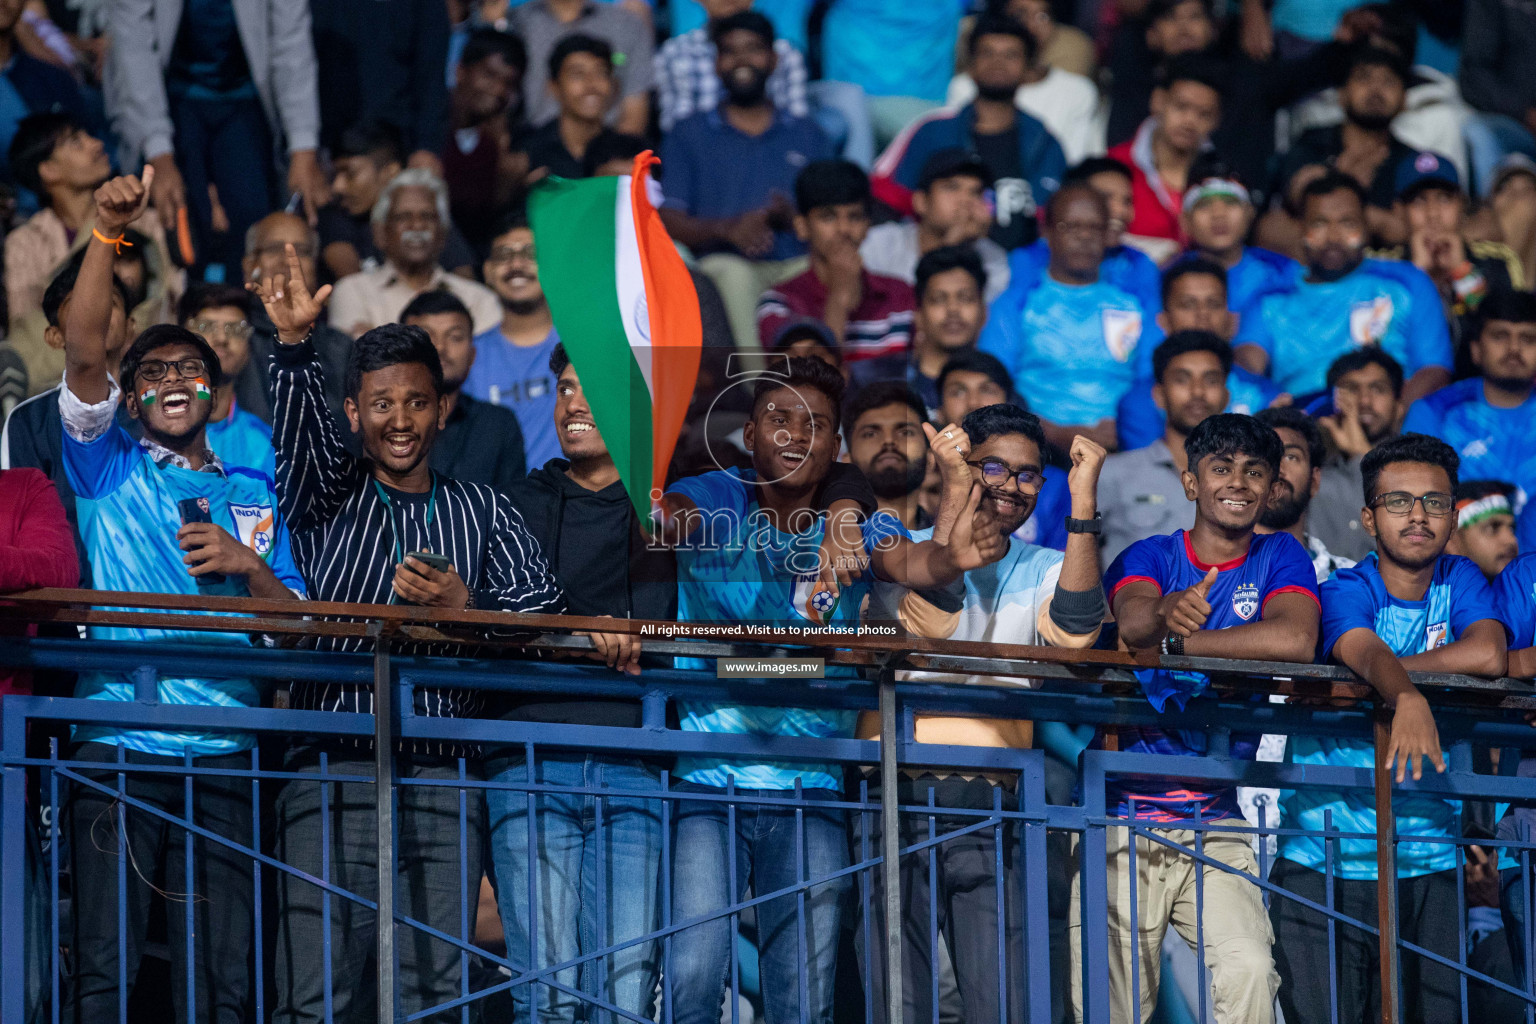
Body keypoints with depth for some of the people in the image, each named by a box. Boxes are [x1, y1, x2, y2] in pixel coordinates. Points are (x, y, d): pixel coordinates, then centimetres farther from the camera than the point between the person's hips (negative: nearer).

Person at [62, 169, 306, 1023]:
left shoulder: (252, 494, 20)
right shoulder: (112, 470, 11)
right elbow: (85, 352, -4)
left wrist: (247, 565, -3)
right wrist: (109, 232, -15)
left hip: (223, 750, 2)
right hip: (117, 746, -2)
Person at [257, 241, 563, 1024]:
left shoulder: (482, 512, 14)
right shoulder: (327, 498, 11)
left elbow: (546, 616, 4)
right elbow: (297, 432, -10)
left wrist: (462, 607, -12)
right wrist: (294, 344, -26)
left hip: (443, 783, 2)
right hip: (331, 775, -2)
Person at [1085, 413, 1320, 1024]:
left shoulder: (1280, 558, 5)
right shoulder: (1148, 557, 5)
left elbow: (1294, 641, -17)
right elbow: (1133, 622, -19)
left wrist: (1176, 641, -14)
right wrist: (1168, 612, -43)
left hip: (1215, 820, 0)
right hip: (1120, 817, 0)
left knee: (1248, 967, -24)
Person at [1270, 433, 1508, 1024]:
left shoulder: (1460, 583, 8)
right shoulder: (1346, 593, -3)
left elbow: (1487, 655, -12)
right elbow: (1368, 654, -26)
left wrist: (1376, 673, -11)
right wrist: (1406, 699, -48)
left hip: (1432, 860, 3)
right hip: (1326, 859, -3)